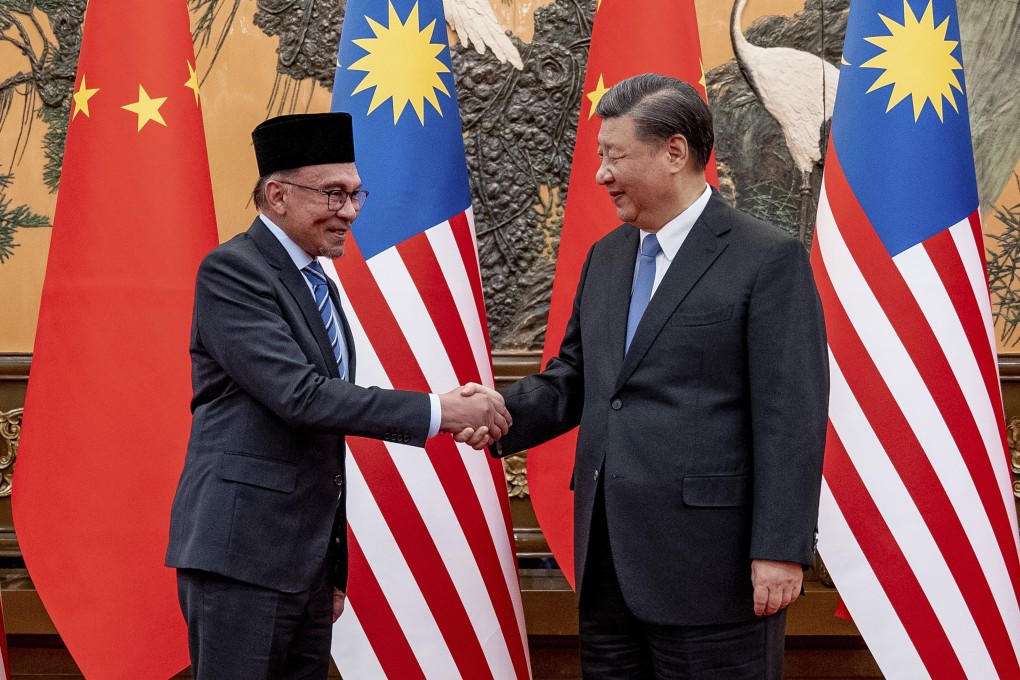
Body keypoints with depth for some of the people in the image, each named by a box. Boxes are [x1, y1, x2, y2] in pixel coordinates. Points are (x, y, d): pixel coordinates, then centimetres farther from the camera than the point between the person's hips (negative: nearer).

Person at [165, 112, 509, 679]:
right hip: (240, 554, -8)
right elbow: (299, 396, -21)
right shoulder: (232, 270, -10)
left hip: (309, 561, 8)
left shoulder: (319, 287, 18)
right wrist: (438, 411, -21)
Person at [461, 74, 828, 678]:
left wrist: (780, 551, -17)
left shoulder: (770, 260, -8)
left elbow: (792, 417, -12)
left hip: (709, 564, -7)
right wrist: (503, 411, -1)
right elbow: (574, 378, 20)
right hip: (608, 563, 7)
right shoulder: (606, 258, 15)